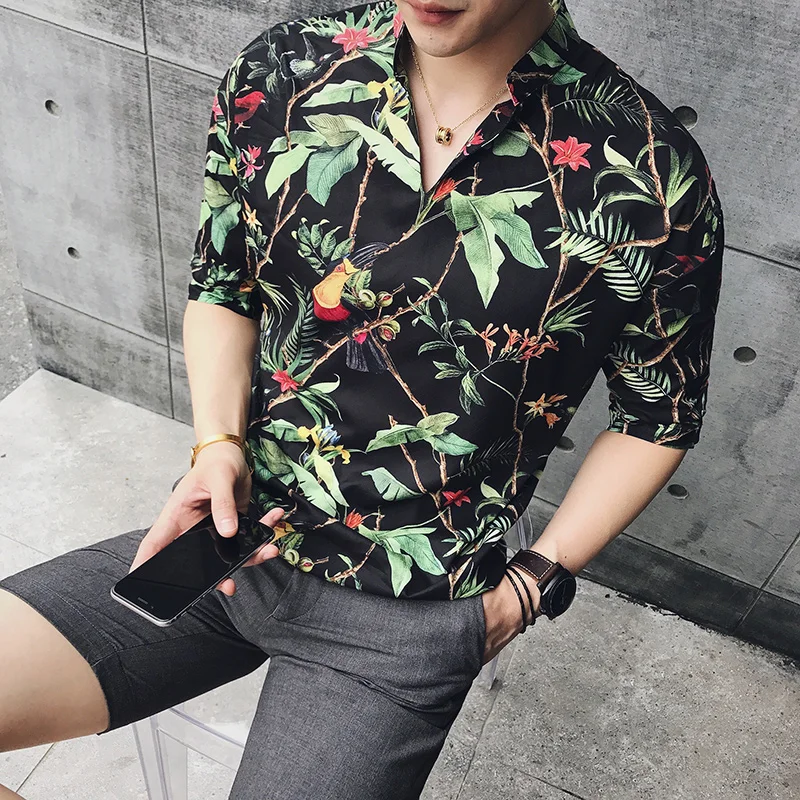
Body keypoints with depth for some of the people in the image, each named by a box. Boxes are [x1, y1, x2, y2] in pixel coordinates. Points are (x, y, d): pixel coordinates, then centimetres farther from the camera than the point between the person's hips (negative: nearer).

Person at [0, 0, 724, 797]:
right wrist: (218, 447, -7)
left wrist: (530, 586, -2)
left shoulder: (651, 181, -15)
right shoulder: (277, 72, -5)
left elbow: (658, 419, 1)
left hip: (404, 613, -2)